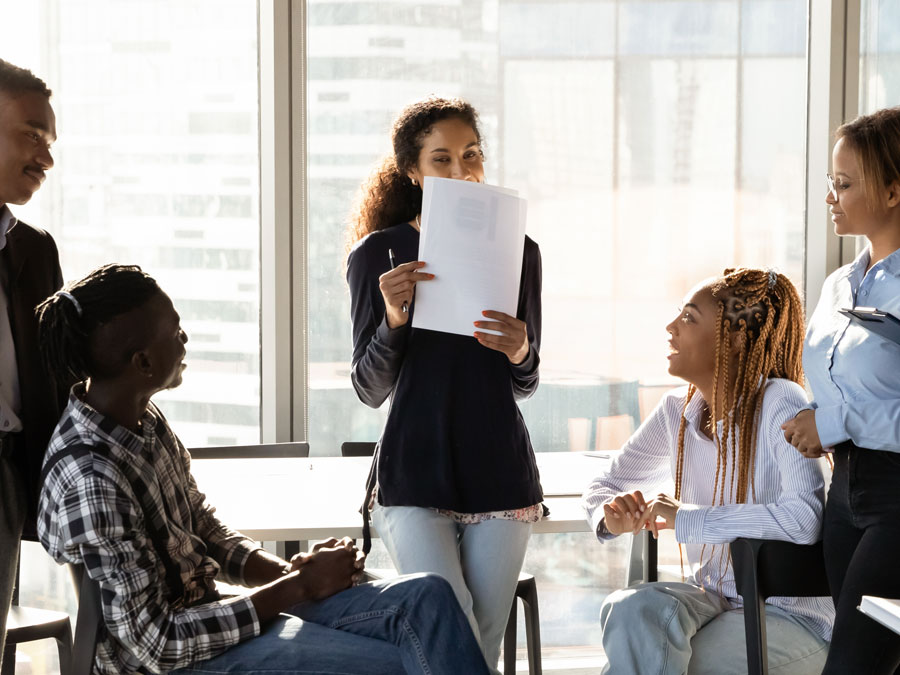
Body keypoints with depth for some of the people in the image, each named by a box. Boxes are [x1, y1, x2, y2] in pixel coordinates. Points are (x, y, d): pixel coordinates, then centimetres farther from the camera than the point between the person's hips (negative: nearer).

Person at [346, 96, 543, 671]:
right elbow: (370, 391, -1)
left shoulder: (517, 251, 8)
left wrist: (521, 353, -11)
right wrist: (393, 319, -18)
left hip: (501, 470, 3)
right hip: (415, 471, -3)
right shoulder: (379, 253, 1)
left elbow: (524, 388, 12)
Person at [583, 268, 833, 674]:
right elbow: (603, 487, 16)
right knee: (631, 609, -27)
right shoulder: (678, 410, 4)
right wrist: (612, 517, -10)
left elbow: (805, 519, -33)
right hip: (713, 595, 6)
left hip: (792, 615, -5)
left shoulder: (780, 404, -17)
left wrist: (687, 518, -25)